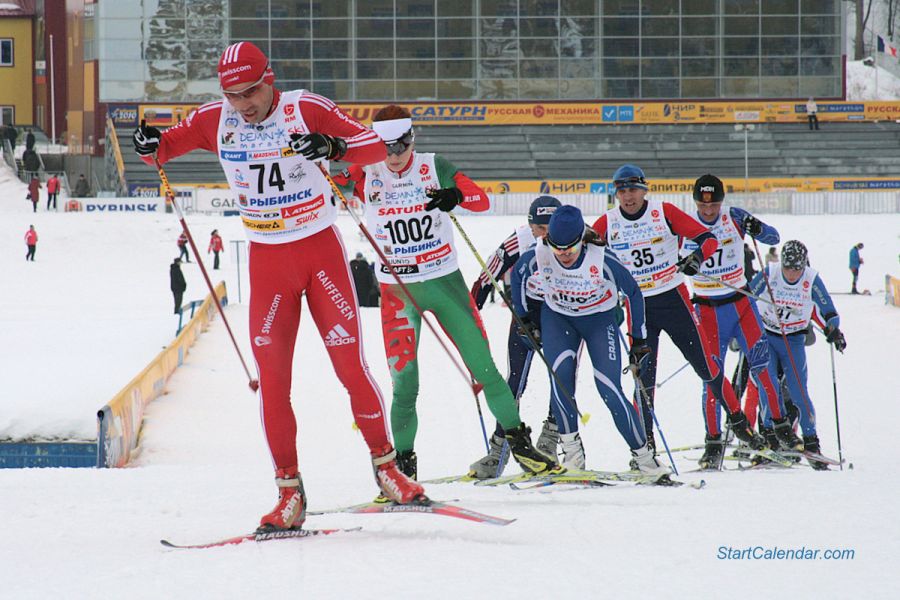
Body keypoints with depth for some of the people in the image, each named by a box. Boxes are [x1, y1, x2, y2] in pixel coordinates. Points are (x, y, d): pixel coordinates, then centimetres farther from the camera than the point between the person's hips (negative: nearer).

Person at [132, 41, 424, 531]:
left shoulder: (305, 109, -13)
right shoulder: (214, 121, -4)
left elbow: (375, 146, -14)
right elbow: (166, 146, 9)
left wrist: (332, 147, -34)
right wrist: (149, 145, -15)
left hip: (321, 250, -3)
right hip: (267, 261, 3)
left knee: (350, 364, -5)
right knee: (272, 376, -3)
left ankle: (386, 467, 13)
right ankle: (289, 492, 4)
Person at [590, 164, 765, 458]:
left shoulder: (664, 212, -7)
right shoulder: (607, 224, -1)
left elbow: (709, 238, -8)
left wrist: (697, 256, -27)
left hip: (673, 299, -1)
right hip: (637, 305, 1)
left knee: (706, 365, 2)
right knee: (644, 376, -4)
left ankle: (738, 422, 17)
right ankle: (645, 443, 4)